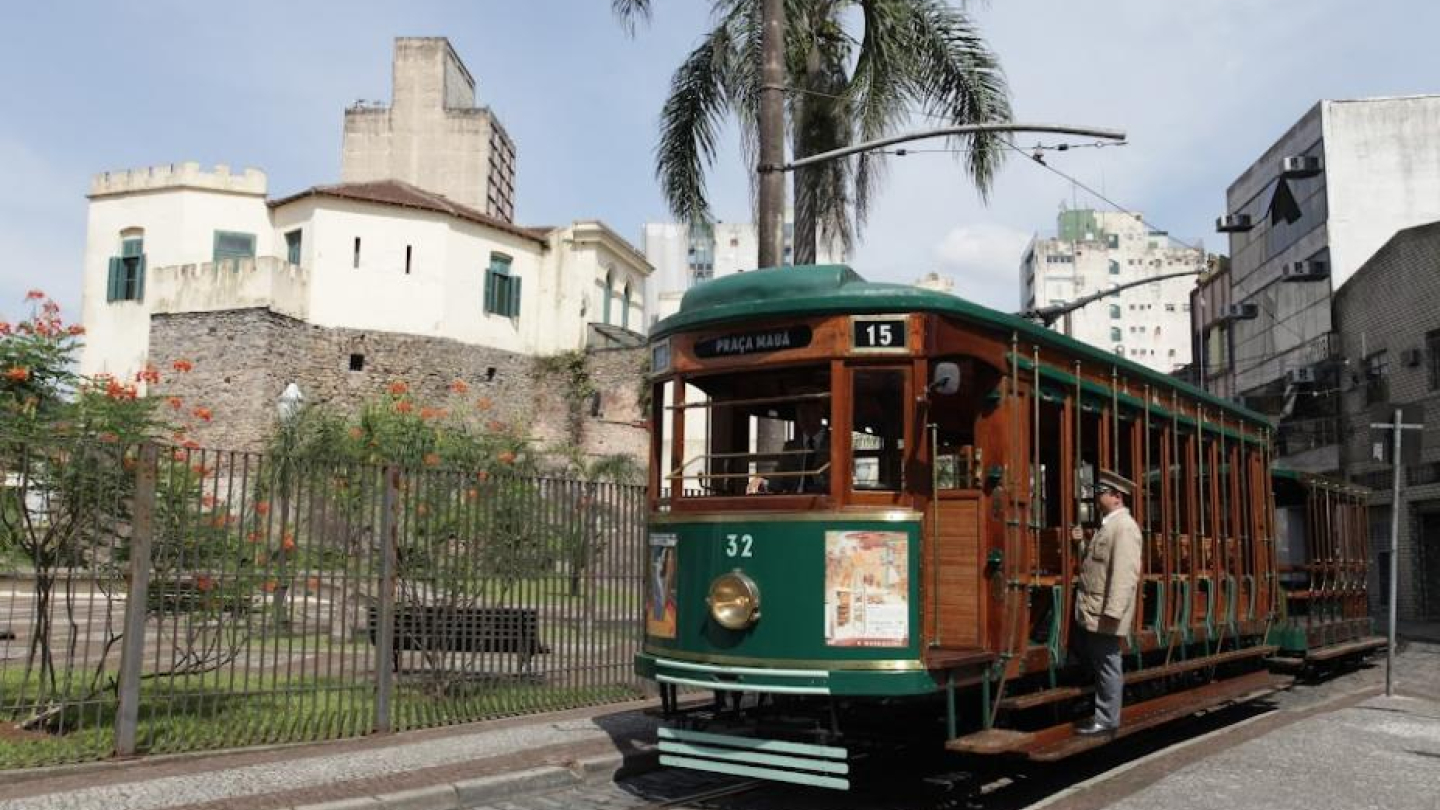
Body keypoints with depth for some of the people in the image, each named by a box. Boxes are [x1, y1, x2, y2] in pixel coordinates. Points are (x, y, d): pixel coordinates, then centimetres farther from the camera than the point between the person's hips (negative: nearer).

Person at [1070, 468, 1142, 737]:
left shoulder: (1124, 527, -16)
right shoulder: (1107, 524, 15)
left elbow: (1125, 572, -23)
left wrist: (1113, 612, -27)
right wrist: (1082, 543, 11)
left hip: (1104, 613, -9)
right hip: (1089, 611, 9)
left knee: (1106, 664, 1)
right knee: (1092, 659, 18)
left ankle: (1106, 720, 10)